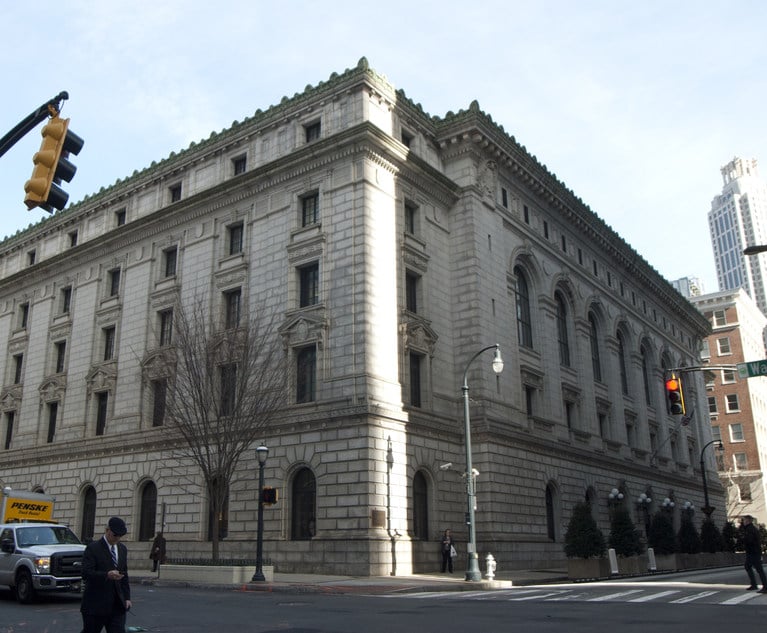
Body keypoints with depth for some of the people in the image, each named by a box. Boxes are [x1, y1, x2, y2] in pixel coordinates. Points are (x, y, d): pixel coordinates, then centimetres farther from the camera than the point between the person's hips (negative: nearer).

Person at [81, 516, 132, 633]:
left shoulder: (122, 549, 12)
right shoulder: (93, 548, -8)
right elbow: (86, 574, -18)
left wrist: (127, 597, 11)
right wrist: (107, 575, -32)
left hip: (117, 605, 5)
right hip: (96, 605, -5)